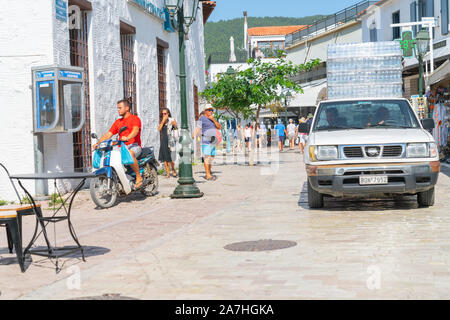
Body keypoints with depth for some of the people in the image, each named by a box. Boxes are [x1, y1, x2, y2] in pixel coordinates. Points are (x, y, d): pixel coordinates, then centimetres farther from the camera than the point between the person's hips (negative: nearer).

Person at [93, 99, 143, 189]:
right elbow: (108, 134, 15)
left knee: (130, 154, -40)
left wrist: (127, 138, -41)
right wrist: (98, 143, -1)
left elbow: (135, 130, -19)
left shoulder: (135, 118, 2)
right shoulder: (118, 122, 22)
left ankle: (139, 177, -27)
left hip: (134, 145, -7)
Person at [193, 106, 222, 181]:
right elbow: (198, 129, -10)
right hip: (206, 142, -8)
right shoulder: (202, 119, -2)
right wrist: (193, 136, -24)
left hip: (213, 142, 8)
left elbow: (219, 127, 9)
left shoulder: (212, 119, 19)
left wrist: (213, 120, -3)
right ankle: (208, 175, -13)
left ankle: (209, 174, 12)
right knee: (207, 157, -11)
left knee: (211, 158, 7)